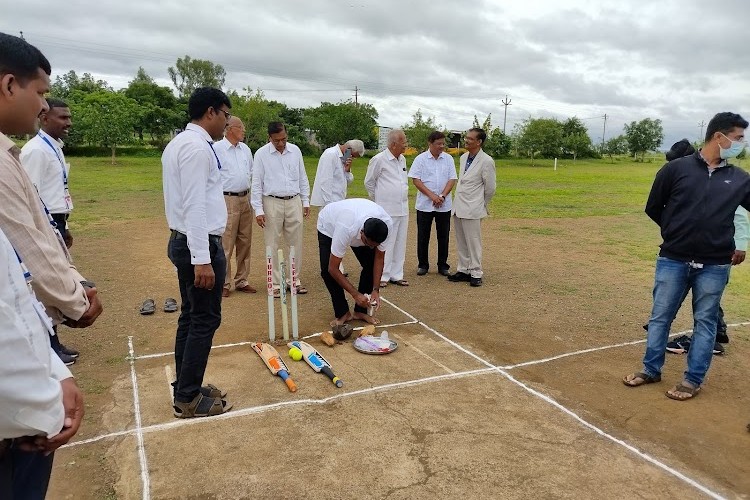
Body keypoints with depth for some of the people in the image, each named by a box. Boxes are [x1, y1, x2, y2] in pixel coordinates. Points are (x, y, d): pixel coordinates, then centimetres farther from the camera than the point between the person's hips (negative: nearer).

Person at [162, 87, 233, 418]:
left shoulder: (179, 143, 16)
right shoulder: (197, 146, -16)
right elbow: (194, 206, -23)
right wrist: (202, 258, -24)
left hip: (183, 241, 10)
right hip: (200, 243, -10)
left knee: (191, 317, 15)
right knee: (205, 320, -2)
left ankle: (186, 389, 25)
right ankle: (188, 399, 9)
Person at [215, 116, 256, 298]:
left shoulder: (245, 149, 13)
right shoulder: (217, 149, -7)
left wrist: (251, 196, 13)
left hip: (245, 199, 7)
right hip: (227, 200, -7)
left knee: (245, 243, 10)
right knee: (226, 245, -5)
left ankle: (241, 281, 20)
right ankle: (224, 284, 5)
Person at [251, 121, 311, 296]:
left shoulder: (295, 150, 6)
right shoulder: (261, 154, -4)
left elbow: (303, 178, 12)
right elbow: (257, 183, -4)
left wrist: (306, 201, 10)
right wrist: (258, 210, -8)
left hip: (294, 201, 3)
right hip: (272, 203, -3)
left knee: (295, 243, 7)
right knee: (272, 245, 2)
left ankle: (294, 280, 19)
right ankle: (275, 283, 11)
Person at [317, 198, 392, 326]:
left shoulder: (387, 225, -34)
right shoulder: (346, 229, -46)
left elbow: (379, 258, -18)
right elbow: (333, 269, -36)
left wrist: (375, 290, -23)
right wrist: (356, 294, -34)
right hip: (329, 225, -4)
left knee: (371, 264, -10)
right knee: (326, 270, -21)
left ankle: (360, 311, 6)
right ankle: (342, 313, -3)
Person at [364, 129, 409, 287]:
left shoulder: (402, 159, 11)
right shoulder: (379, 159, -9)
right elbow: (368, 182, 1)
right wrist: (378, 199, 10)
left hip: (403, 209, 7)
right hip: (387, 210, -7)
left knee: (400, 244, 11)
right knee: (386, 244, -3)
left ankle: (396, 275, 20)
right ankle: (382, 276, 7)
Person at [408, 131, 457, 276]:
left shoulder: (448, 159, 5)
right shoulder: (421, 159, -1)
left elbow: (452, 180, 2)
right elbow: (416, 180, -7)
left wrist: (442, 196, -13)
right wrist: (431, 195, -15)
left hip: (444, 205, 2)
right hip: (424, 204, -2)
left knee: (443, 236, 6)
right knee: (423, 236, 5)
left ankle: (443, 265, 17)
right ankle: (423, 265, 17)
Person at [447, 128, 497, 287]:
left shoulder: (486, 161, -11)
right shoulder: (463, 158, 10)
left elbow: (490, 187, -4)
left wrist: (482, 205, 7)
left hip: (472, 209, -7)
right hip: (458, 207, 7)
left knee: (473, 242, 0)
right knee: (461, 242, 13)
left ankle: (476, 274, 10)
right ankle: (463, 270, 24)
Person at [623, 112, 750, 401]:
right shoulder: (677, 169, -2)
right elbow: (653, 208, 3)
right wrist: (678, 232, 4)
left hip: (714, 266, 2)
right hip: (673, 260, -2)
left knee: (705, 322, 9)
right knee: (660, 316, 8)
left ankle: (693, 380, 21)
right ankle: (651, 370, 24)